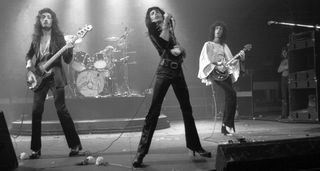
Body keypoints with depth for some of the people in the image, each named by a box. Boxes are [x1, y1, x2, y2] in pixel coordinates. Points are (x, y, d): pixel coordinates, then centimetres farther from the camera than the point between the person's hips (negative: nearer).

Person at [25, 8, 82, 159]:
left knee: (61, 110, -8)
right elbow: (29, 54, 25)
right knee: (36, 112, 0)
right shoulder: (36, 38, 10)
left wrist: (69, 50, -22)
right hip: (39, 78, 4)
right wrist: (29, 62, 4)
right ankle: (36, 149, 9)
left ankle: (75, 145, 2)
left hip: (55, 77, -4)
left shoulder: (58, 37, -1)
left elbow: (67, 61, -4)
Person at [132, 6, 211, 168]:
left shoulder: (171, 29, 21)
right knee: (154, 111, -11)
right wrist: (166, 22, -7)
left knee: (187, 109, 9)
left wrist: (178, 50, -10)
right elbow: (163, 43, -16)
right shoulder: (152, 29, 4)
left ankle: (195, 145, 23)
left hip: (178, 71, 6)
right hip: (164, 71, -6)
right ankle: (141, 152, -8)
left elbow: (182, 50, 13)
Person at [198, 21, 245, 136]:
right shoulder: (208, 44, 6)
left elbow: (230, 61, 16)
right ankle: (227, 123, -15)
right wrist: (216, 67, -18)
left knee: (229, 98, -2)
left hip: (225, 73, 6)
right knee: (232, 93, -23)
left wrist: (239, 57, -1)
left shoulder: (224, 46, 22)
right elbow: (205, 60, -5)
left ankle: (225, 128, 3)